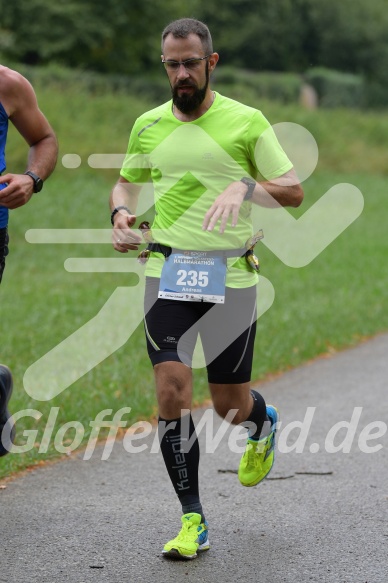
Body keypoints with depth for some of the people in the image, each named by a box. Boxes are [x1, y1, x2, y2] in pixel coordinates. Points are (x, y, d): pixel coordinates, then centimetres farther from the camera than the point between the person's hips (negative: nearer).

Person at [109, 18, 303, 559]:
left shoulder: (247, 122, -2)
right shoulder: (148, 125, 8)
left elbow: (294, 191, -1)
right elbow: (126, 182, 24)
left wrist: (245, 186, -19)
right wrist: (121, 213, 2)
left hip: (231, 276, -2)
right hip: (167, 273, 2)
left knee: (230, 405, 5)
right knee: (172, 391, -11)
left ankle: (263, 423, 45)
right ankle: (193, 521, -3)